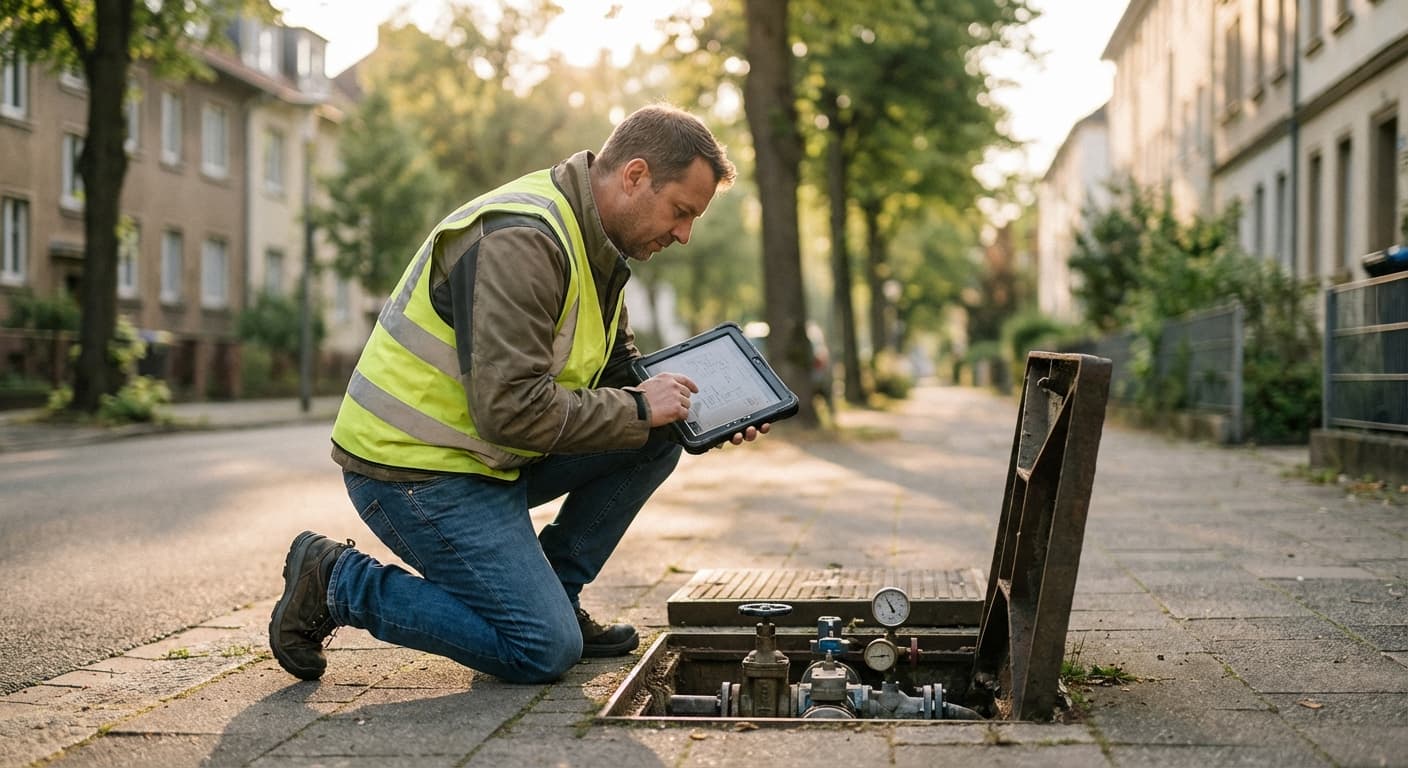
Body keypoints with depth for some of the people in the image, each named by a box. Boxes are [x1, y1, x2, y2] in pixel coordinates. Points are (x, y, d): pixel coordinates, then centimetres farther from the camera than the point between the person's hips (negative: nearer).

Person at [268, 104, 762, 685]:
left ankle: (552, 596, 11)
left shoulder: (593, 244, 8)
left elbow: (617, 373, 18)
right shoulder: (521, 241, -24)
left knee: (655, 442, 1)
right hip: (412, 467, -9)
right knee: (545, 652, -13)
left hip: (488, 457, 10)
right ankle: (337, 583, -1)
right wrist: (638, 409, -19)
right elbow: (511, 409, -30)